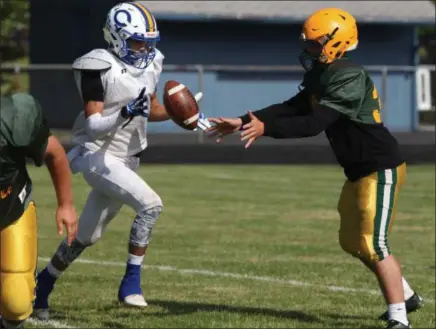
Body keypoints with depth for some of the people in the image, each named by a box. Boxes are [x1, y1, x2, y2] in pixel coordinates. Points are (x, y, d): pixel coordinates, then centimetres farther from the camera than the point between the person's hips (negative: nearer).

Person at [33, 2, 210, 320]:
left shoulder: (149, 65, 3)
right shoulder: (102, 68, -19)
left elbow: (151, 111, 18)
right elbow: (93, 125, -22)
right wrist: (125, 113, -37)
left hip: (127, 159, 8)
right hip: (99, 156, -8)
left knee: (87, 235, 16)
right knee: (150, 205, -26)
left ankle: (42, 284, 34)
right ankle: (131, 282, -15)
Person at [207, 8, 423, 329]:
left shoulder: (349, 78, -23)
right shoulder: (321, 77, 7)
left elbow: (315, 124, -30)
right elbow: (290, 109, 11)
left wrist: (266, 128, -36)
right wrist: (242, 121, 5)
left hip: (381, 170, -11)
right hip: (360, 171, 11)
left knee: (373, 244, -15)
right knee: (352, 242, 19)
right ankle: (406, 296, 34)